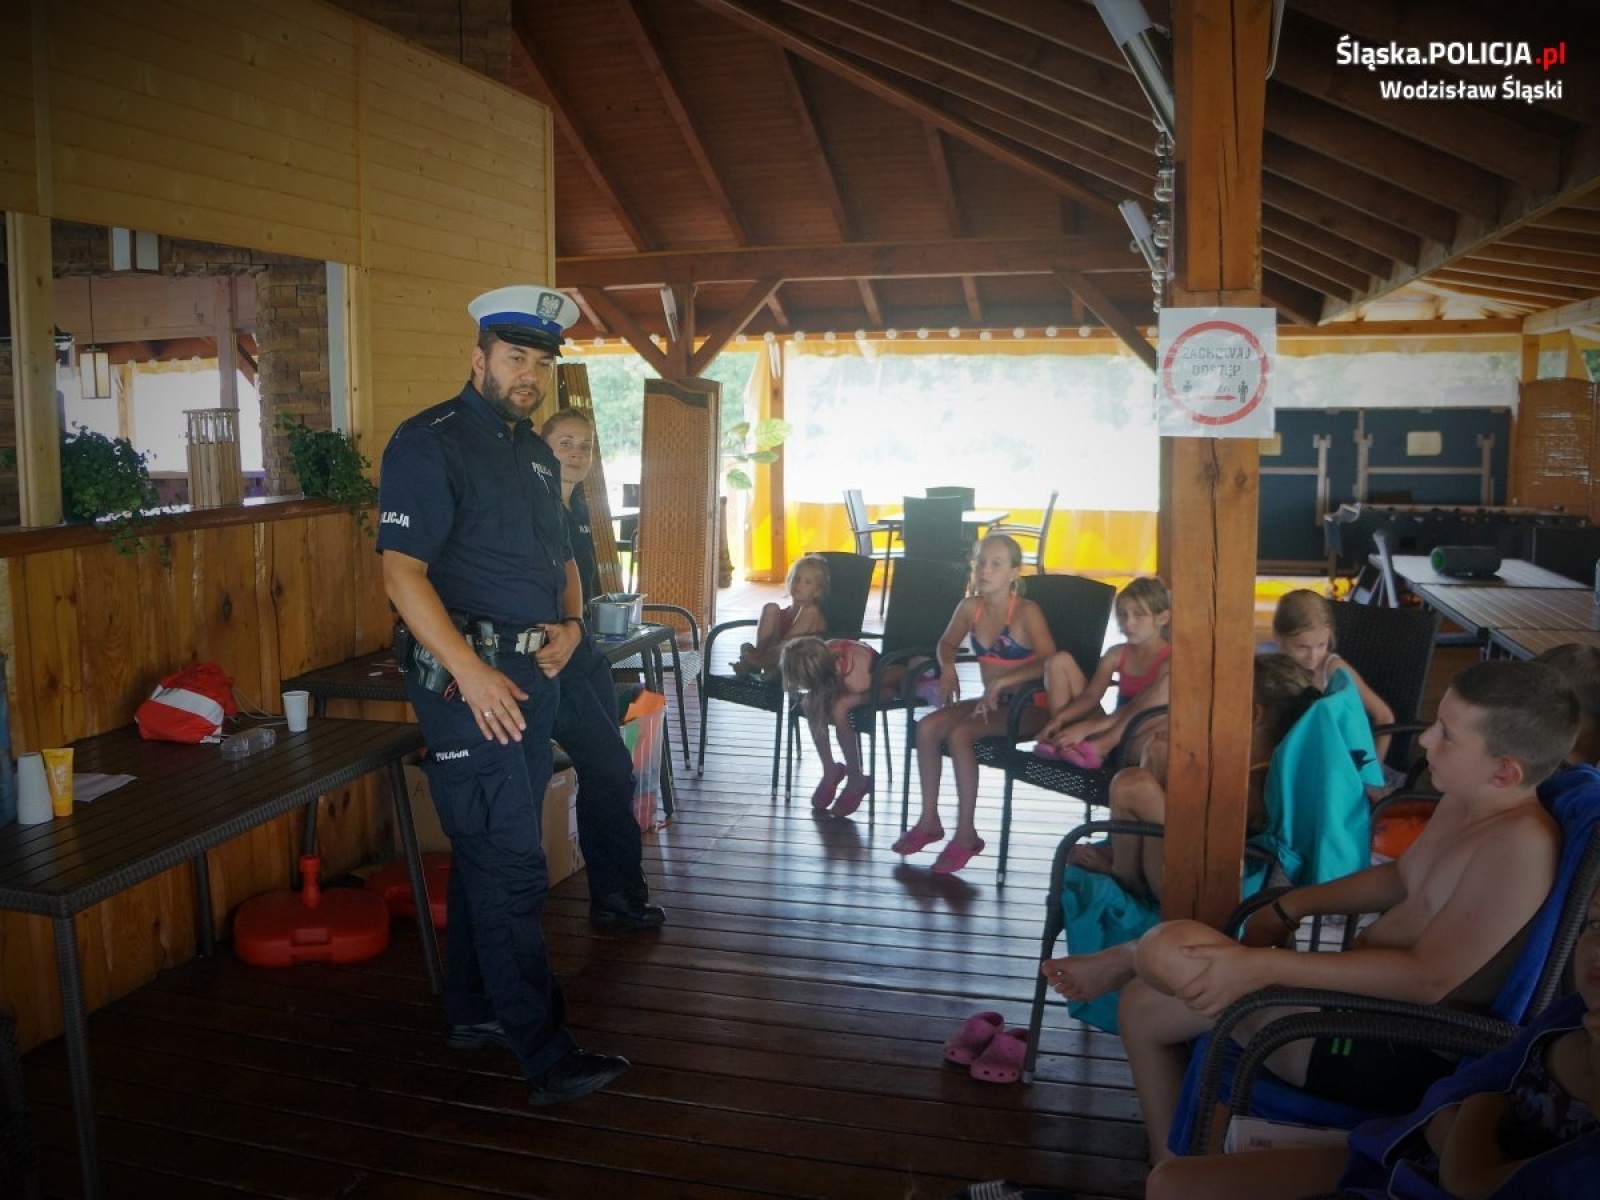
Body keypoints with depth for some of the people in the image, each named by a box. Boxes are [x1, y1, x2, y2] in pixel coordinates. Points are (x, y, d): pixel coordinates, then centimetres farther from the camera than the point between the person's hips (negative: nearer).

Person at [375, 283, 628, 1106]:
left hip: (534, 672, 8)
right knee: (511, 867, -6)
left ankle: (474, 1011, 31)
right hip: (466, 675, -8)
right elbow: (402, 570, -18)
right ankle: (545, 1055, 2)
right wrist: (471, 671, -25)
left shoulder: (537, 454, 16)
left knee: (486, 852, 17)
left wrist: (570, 621, 4)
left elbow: (562, 558, 24)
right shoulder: (429, 444, -10)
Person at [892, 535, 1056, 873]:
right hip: (990, 701, 7)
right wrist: (947, 668, -2)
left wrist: (1001, 682, -33)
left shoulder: (1027, 611, -16)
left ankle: (966, 834, -18)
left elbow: (1049, 662, -29)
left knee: (959, 734, -28)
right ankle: (929, 820, 0)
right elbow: (947, 643, 20)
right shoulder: (970, 607, 2)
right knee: (926, 727, -12)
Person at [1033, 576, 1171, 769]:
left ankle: (1097, 747, -35)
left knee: (1168, 683, -33)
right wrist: (1059, 718, -21)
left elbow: (1139, 706, -22)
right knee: (1060, 660, 2)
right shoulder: (1116, 654, 8)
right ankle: (1063, 739, -15)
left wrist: (1086, 727, -32)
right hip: (1110, 730, 5)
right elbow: (1090, 696, -1)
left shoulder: (1169, 659, -10)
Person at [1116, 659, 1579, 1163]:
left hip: (1396, 1049, -10)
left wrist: (1259, 965, -30)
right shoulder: (1465, 801, 6)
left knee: (1169, 949, -24)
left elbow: (1427, 977, -28)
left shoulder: (1523, 840, -24)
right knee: (1142, 1006, 13)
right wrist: (1291, 907, 14)